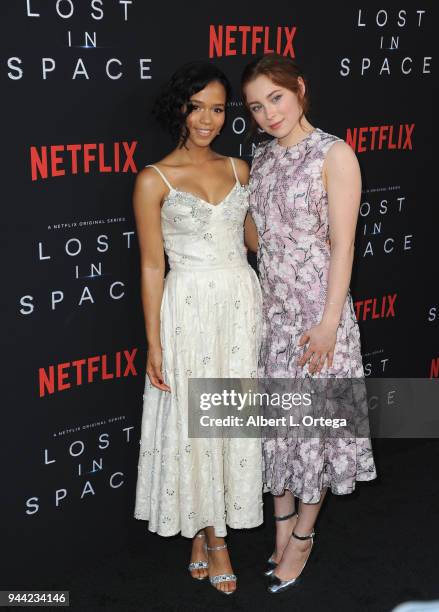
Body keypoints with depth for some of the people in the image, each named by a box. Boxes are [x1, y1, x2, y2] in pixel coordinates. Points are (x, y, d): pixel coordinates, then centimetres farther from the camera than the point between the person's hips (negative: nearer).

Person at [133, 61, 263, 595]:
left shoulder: (238, 169, 7)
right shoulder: (154, 180, -6)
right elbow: (152, 266, -7)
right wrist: (154, 344, -8)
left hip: (242, 303, 5)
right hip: (189, 310, -4)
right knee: (193, 422, 6)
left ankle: (212, 531, 29)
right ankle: (206, 532, 28)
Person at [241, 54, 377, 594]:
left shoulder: (334, 154, -11)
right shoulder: (262, 156, 8)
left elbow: (342, 245, -14)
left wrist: (328, 323, -17)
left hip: (316, 310, -6)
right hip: (270, 306, 6)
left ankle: (302, 535, 25)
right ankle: (283, 521, 33)